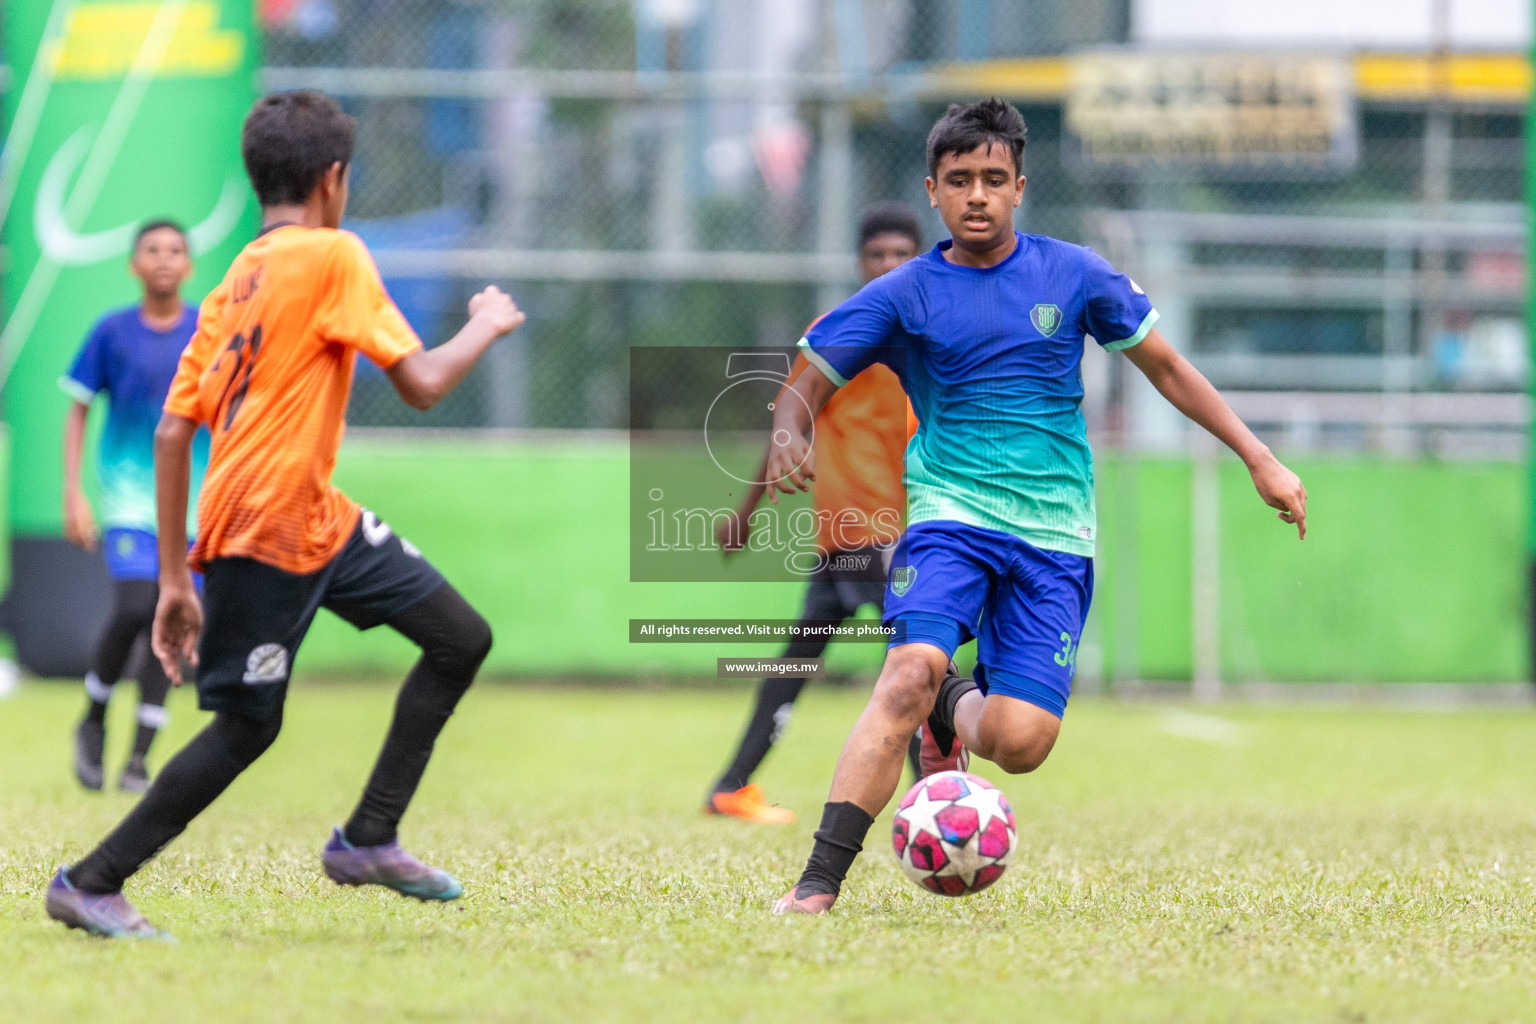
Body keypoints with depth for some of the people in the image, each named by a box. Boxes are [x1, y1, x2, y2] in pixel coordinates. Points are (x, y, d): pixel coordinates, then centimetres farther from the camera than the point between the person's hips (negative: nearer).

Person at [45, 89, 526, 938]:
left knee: (462, 639, 10)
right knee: (246, 728, -1)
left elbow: (172, 432, 10)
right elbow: (421, 384, -15)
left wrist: (174, 576, 11)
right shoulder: (331, 257, -10)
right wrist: (486, 327, 5)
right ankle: (90, 883, 7)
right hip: (262, 533, -9)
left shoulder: (232, 286, 14)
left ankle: (367, 840, 14)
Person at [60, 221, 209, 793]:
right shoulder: (113, 332, -1)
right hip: (127, 488, -2)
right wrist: (73, 494, -1)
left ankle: (139, 758, 8)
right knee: (134, 607, -19)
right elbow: (78, 411, 6)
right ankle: (93, 721, 5)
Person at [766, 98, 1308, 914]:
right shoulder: (903, 296, 3)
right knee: (909, 672, -29)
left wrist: (1258, 458, 15)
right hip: (950, 515, -1)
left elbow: (1165, 367, 17)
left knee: (1020, 742, -14)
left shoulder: (1072, 275, 7)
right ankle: (819, 883, -28)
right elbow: (805, 390, 4)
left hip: (1055, 533, 1)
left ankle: (958, 710, 24)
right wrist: (789, 439, -20)